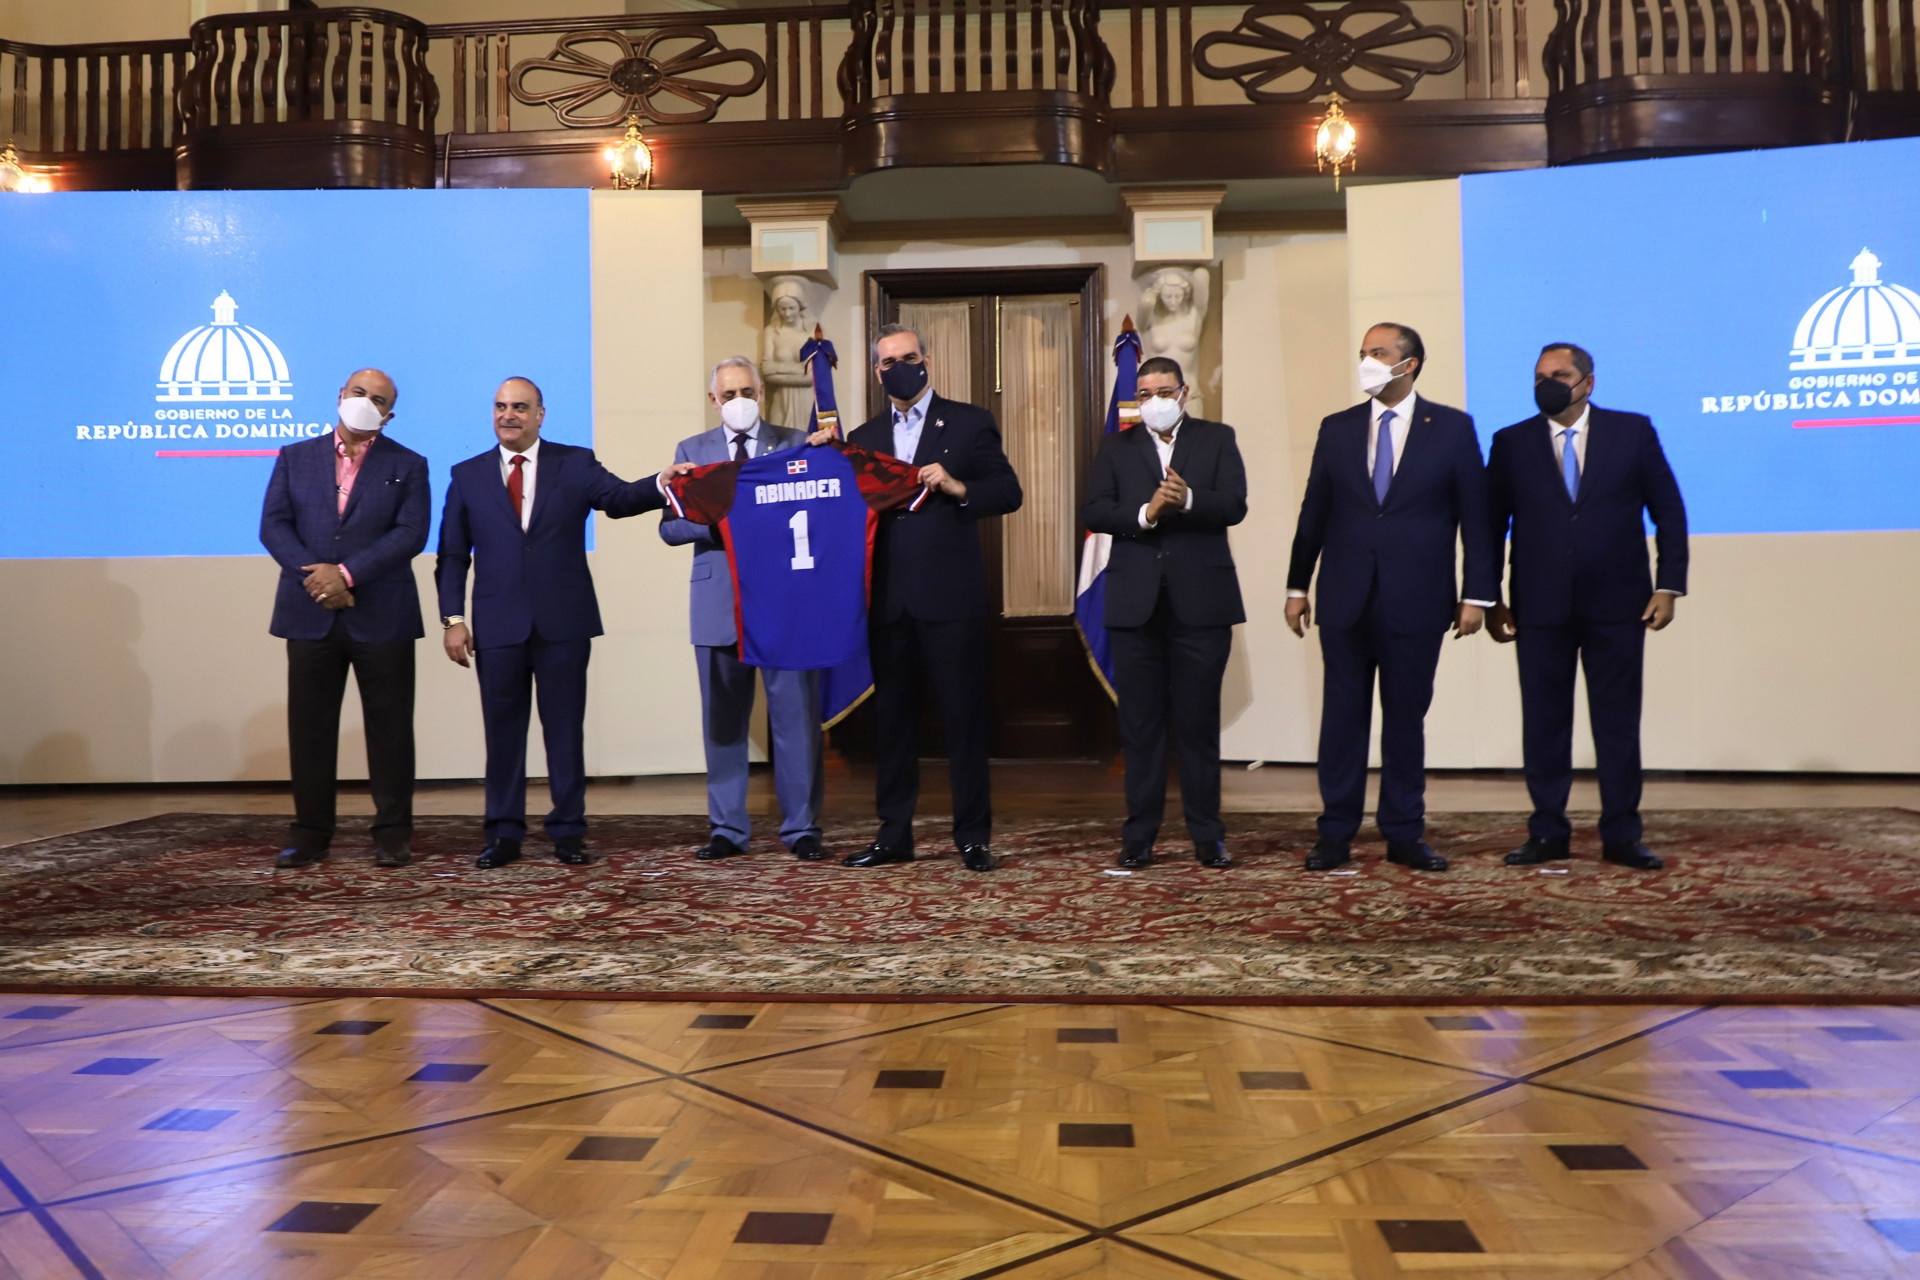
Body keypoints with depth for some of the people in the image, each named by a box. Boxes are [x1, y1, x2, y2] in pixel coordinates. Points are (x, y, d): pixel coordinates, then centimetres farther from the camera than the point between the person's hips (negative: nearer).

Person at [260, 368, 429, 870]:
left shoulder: (408, 465, 6)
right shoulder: (295, 458, 12)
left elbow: (410, 533, -6)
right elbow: (274, 525, 2)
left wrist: (347, 574, -15)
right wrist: (314, 574, -14)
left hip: (381, 617, -2)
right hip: (310, 615, 2)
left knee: (389, 728, 2)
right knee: (309, 727, 5)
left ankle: (393, 834, 10)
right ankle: (310, 835, 14)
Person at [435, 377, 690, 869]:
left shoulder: (576, 464, 5)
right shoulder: (467, 476, 10)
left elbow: (620, 497, -12)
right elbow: (452, 555, 8)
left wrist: (662, 485, -32)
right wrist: (453, 618, -2)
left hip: (564, 622, -1)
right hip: (497, 625, 1)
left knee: (565, 727, 5)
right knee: (502, 729, 7)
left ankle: (568, 831, 14)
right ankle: (504, 833, 17)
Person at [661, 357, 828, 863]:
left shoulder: (797, 444, 8)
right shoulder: (692, 451, 11)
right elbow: (670, 525, 2)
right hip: (719, 602, 1)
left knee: (796, 715, 0)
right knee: (723, 720, 7)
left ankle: (802, 828, 9)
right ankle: (727, 829, 16)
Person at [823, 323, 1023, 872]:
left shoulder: (968, 423, 7)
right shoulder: (863, 438, 16)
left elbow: (1008, 493, 1)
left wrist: (957, 487, -13)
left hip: (951, 596, -3)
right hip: (888, 600, 4)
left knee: (965, 717, 0)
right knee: (893, 719, 8)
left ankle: (973, 837, 8)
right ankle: (894, 836, 17)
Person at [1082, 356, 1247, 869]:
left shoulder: (1217, 438, 9)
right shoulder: (1117, 446, 13)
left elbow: (1234, 504, -4)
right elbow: (1093, 511, 0)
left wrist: (1188, 500, -22)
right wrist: (1144, 513, -17)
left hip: (1201, 599, -1)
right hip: (1136, 602, 1)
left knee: (1199, 721, 2)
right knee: (1140, 722, 5)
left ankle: (1207, 836, 10)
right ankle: (1138, 836, 11)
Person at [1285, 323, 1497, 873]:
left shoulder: (1453, 428, 2)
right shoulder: (1337, 429, 8)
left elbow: (1475, 516, 1)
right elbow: (1314, 512, 10)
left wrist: (1478, 594, -4)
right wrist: (1297, 586, 8)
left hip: (1415, 601, -2)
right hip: (1345, 600, 2)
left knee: (1406, 718, 6)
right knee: (1342, 717, 5)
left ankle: (1404, 835, 17)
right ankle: (1336, 834, 13)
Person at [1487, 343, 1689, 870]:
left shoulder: (1633, 431, 4)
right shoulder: (1511, 443, 6)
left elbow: (1669, 510, 5)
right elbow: (1491, 524, 7)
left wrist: (1669, 585, -2)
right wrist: (1490, 599, 3)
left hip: (1618, 606, -1)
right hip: (1540, 609, 1)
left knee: (1618, 724, 5)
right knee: (1543, 724, 5)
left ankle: (1621, 836, 14)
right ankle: (1548, 833, 15)